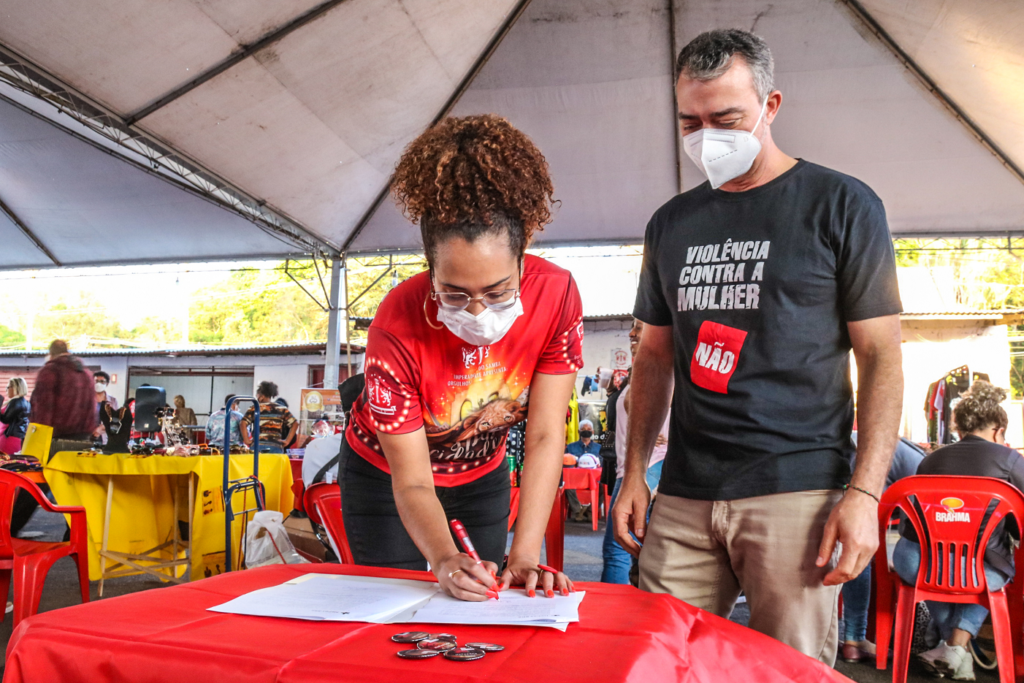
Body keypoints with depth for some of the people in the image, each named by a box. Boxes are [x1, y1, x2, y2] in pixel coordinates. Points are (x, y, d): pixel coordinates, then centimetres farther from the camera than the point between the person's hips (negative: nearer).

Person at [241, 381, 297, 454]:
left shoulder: (254, 409, 3)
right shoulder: (282, 410, 9)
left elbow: (244, 423, -10)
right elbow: (295, 423, 4)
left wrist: (246, 440, -3)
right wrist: (287, 440, 5)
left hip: (258, 445, -2)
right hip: (276, 447, 2)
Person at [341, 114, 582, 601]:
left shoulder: (555, 294, -28)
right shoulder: (397, 327, -34)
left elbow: (545, 437, -26)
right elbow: (412, 483, -29)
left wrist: (523, 557, -34)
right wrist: (445, 561, -47)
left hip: (482, 477, 2)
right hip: (386, 475, -2)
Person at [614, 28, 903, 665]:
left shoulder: (841, 205, 1)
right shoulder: (671, 223, 13)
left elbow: (882, 357, -2)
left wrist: (865, 492, -11)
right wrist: (635, 473, 9)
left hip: (797, 493, -3)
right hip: (683, 496, 4)